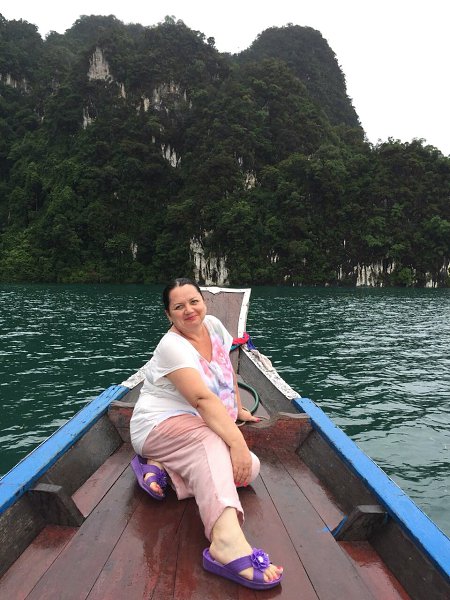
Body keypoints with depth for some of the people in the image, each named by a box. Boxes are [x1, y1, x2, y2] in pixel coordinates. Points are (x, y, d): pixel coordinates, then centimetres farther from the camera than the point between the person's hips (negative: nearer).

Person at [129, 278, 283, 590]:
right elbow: (203, 399, -33)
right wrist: (237, 441, -40)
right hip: (160, 425, -8)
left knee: (250, 468, -13)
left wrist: (239, 409, 24)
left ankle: (161, 467, -16)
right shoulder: (172, 346, -20)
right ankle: (227, 540, -54)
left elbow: (228, 370, 18)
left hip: (199, 435, 8)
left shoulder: (213, 325, 2)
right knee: (211, 441, -38)